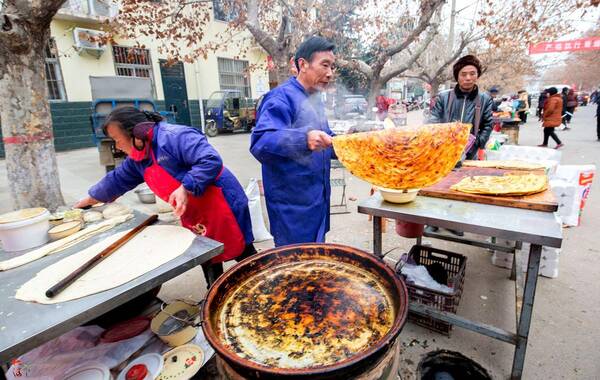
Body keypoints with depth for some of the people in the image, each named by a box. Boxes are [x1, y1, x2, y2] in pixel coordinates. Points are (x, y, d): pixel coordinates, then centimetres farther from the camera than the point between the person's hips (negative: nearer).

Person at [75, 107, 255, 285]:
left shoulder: (175, 136, -22)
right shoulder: (138, 158, 9)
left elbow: (211, 161, -30)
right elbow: (117, 181, 23)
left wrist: (185, 189, -34)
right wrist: (87, 201, 31)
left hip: (221, 208, -9)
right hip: (193, 216, 9)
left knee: (243, 254, 4)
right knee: (207, 260, 18)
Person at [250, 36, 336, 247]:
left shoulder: (314, 100, 12)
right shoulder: (282, 97, -16)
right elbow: (261, 142, -31)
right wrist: (304, 138, -44)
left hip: (317, 198, 9)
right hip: (293, 204, -9)